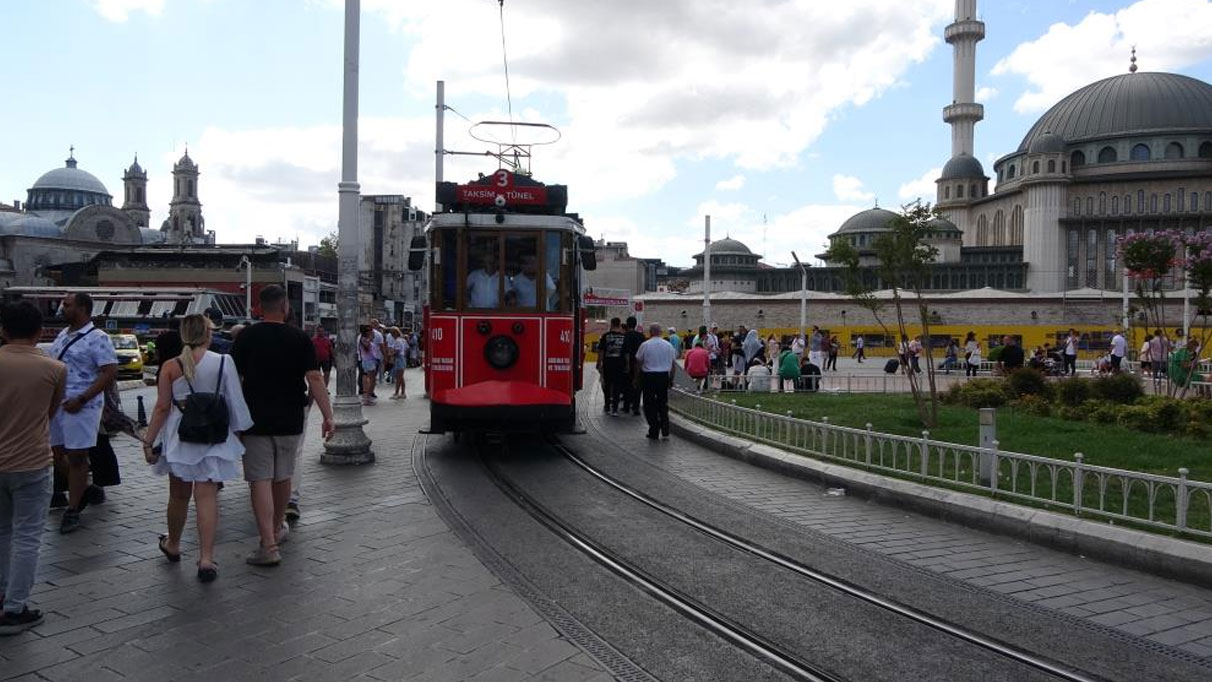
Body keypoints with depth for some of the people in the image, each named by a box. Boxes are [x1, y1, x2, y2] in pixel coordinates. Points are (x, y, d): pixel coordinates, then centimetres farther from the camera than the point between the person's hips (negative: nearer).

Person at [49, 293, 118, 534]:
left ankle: (72, 510, 10)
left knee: (76, 457, 0)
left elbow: (110, 372, -17)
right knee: (57, 454, 13)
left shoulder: (97, 338, -11)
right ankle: (83, 488, 34)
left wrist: (81, 400, -20)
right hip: (56, 404, 8)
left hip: (81, 407, -8)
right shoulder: (63, 335, 13)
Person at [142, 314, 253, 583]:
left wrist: (148, 441, 2)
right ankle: (206, 558, -4)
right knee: (207, 496, 0)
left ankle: (173, 545, 40)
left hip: (180, 437, 1)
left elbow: (162, 407, -6)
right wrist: (238, 430, 9)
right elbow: (234, 402, -3)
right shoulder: (224, 362, -8)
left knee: (179, 494, 18)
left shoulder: (171, 367, -6)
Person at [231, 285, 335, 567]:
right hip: (289, 421, 2)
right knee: (282, 477, 17)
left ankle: (268, 545, -10)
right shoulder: (300, 338, -4)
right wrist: (327, 416, -8)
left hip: (255, 420, -1)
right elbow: (314, 379, -10)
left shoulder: (246, 337, -3)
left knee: (260, 480, -2)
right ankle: (278, 529, 36)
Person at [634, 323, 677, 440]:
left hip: (648, 376, -3)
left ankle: (654, 432, 6)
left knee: (650, 405, 5)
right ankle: (665, 431, 7)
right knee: (663, 404, 12)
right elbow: (672, 363, 8)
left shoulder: (645, 345, -7)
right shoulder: (668, 345, 4)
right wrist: (671, 378, 16)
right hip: (664, 376, 3)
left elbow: (639, 362, -2)